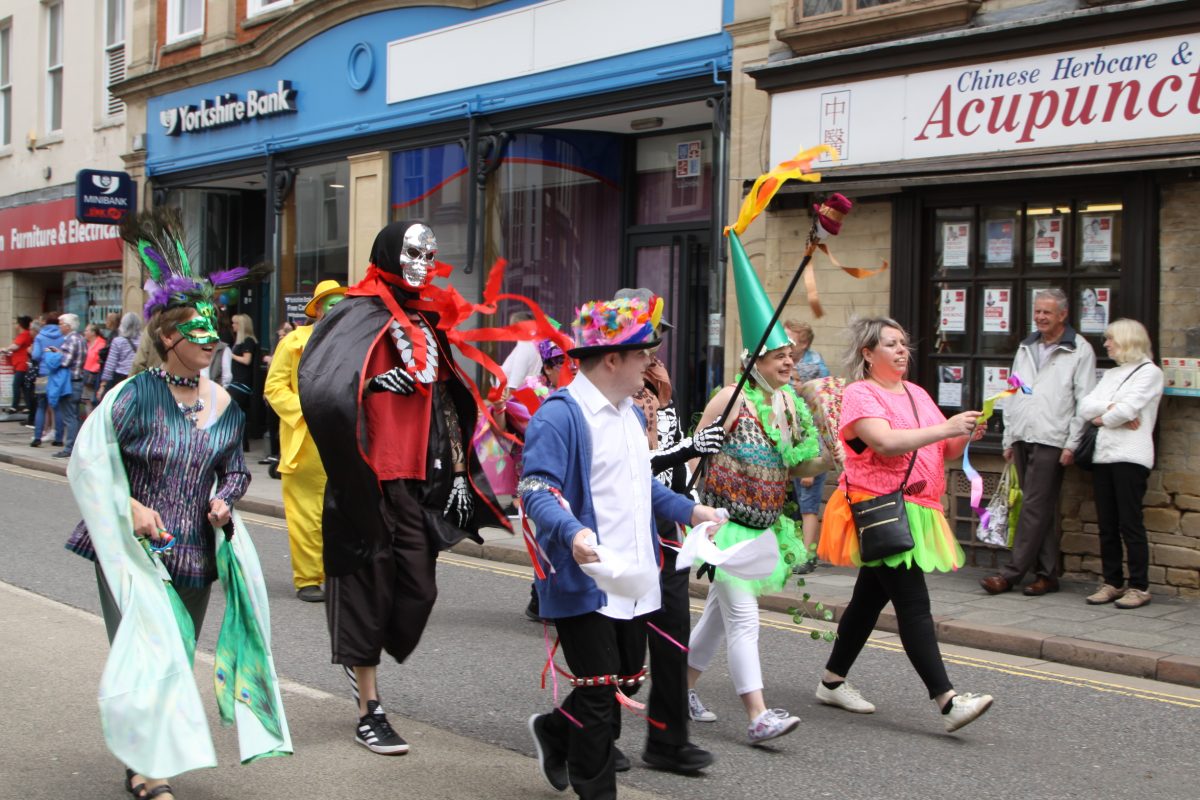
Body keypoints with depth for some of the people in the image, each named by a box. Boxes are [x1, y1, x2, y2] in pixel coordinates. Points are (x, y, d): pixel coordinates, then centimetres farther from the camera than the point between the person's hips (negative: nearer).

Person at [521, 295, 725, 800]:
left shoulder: (630, 412, 15)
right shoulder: (559, 416, -16)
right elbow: (536, 491, -24)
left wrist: (689, 510, 19)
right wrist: (573, 533, -40)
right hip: (583, 579, -9)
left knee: (628, 680, 16)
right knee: (599, 691, -1)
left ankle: (554, 731, 40)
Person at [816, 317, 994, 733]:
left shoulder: (918, 394, 18)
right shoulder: (860, 394, -8)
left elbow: (945, 451, 17)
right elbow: (885, 442, -24)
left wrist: (965, 435, -5)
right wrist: (946, 428, -25)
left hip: (913, 511, 9)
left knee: (871, 598, 15)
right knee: (914, 605, -13)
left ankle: (833, 681, 26)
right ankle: (947, 701, -17)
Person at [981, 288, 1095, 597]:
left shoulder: (1080, 350, -1)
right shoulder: (1026, 348, 18)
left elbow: (1084, 402, -6)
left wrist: (1071, 444, -11)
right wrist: (1008, 438, 16)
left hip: (1051, 441, -6)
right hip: (1023, 439, 6)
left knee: (1035, 509, -7)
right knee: (1041, 510, 9)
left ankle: (1011, 573, -7)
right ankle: (1047, 574, 13)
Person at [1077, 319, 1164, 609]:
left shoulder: (1149, 372, 0)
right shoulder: (1111, 375, 22)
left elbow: (1128, 409, -13)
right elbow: (1084, 408, 8)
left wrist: (1101, 418, 2)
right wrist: (1111, 408, -8)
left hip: (1130, 457, -7)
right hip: (1103, 455, 7)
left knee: (1130, 524, -6)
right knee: (1107, 525, 6)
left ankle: (1139, 587, -1)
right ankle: (1112, 583, 12)